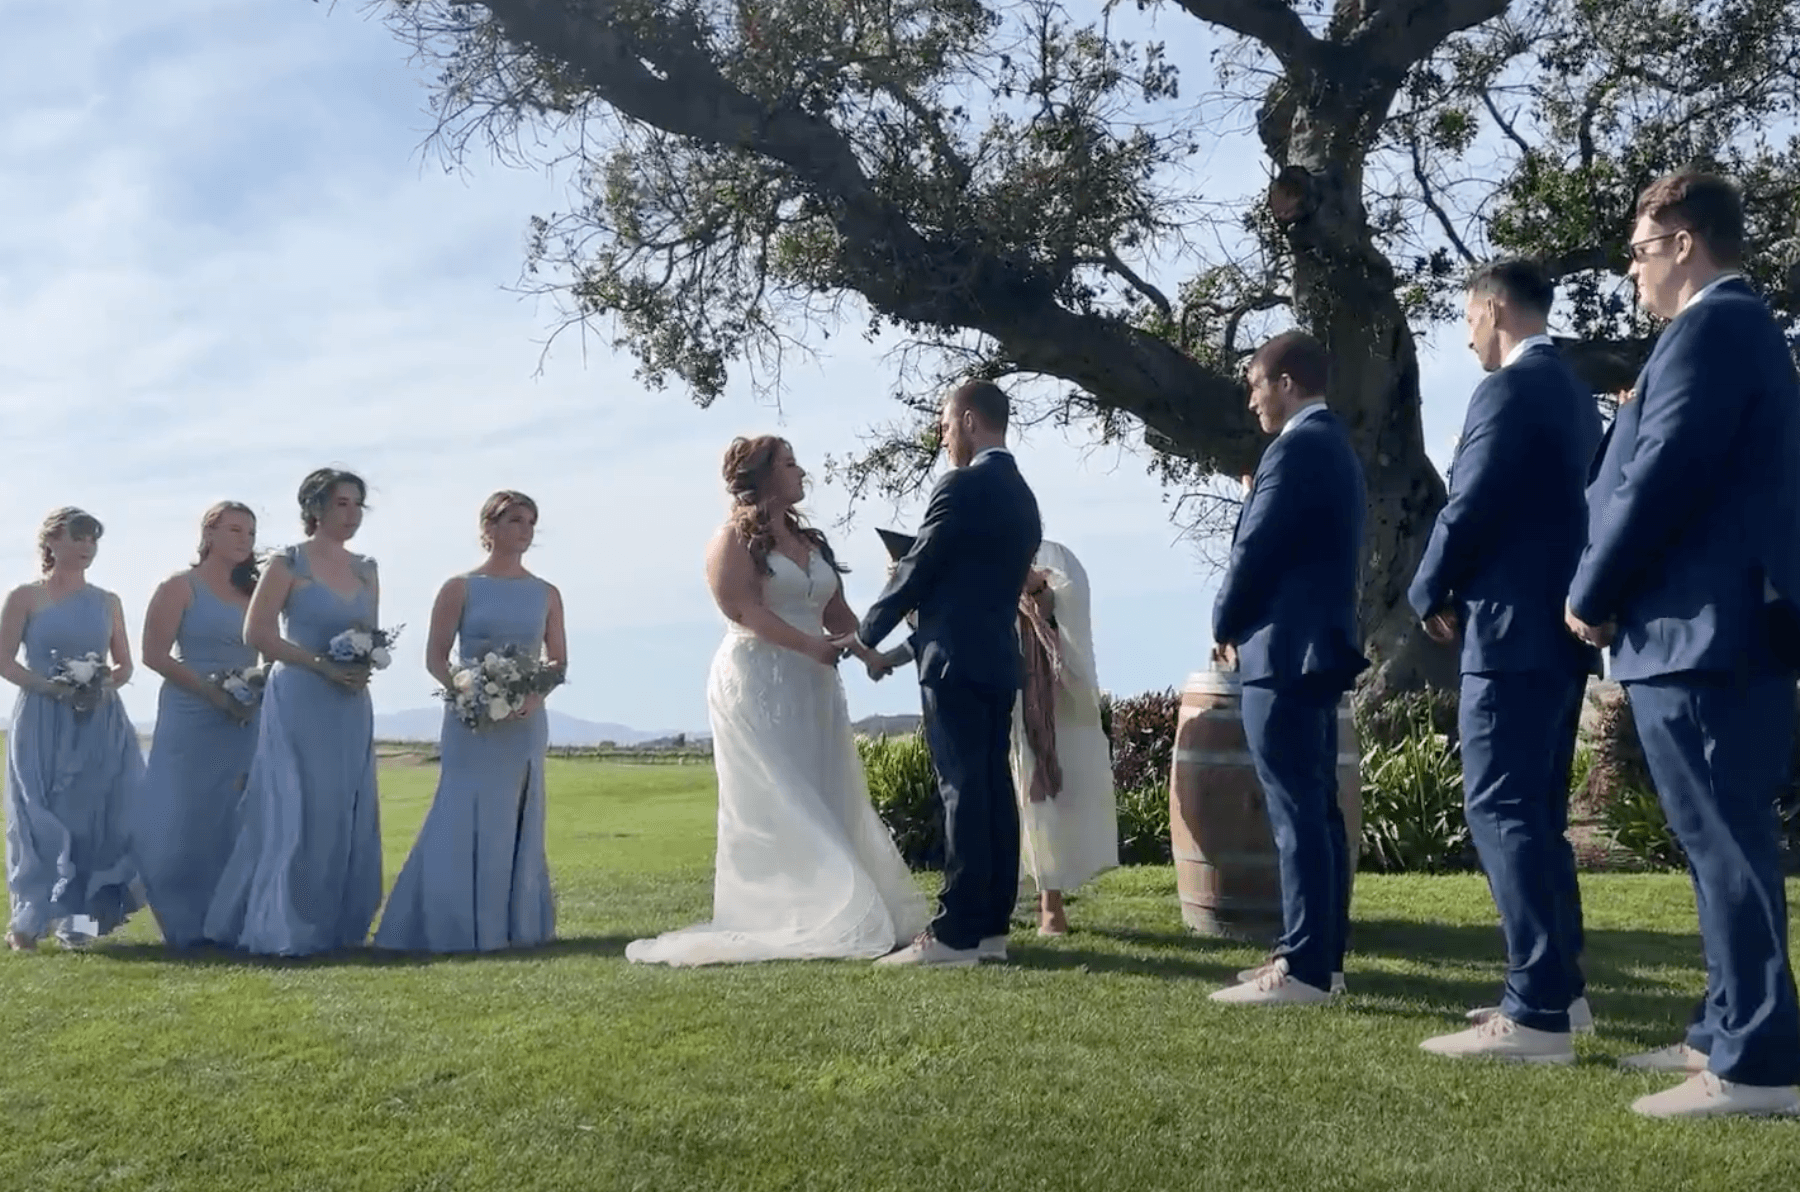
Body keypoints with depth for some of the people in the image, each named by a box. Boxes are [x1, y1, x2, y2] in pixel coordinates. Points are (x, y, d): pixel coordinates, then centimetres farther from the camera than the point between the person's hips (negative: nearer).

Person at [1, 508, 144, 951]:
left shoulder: (107, 602, 12)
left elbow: (125, 665, 15)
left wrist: (105, 686, -7)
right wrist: (53, 687, -17)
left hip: (101, 725, 3)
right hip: (42, 724, -3)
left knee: (95, 817, 0)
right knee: (42, 820, -4)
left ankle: (78, 918, 9)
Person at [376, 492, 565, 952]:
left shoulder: (546, 595, 9)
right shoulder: (460, 588, 1)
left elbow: (559, 660, 9)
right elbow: (435, 658, -2)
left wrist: (535, 695, -11)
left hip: (525, 723, 3)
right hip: (471, 722, -3)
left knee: (516, 824, 7)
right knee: (463, 821, -5)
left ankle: (514, 925, 15)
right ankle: (451, 927, 3)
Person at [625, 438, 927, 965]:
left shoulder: (809, 539, 18)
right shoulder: (736, 536, -4)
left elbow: (835, 612, 13)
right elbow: (744, 608, -16)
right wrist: (813, 646, -23)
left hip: (811, 689, 7)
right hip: (758, 687, -7)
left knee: (825, 806, 5)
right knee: (774, 806, -7)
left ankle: (825, 917, 11)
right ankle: (778, 921, -4)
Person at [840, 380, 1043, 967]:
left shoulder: (962, 486, -11)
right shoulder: (1021, 495, 18)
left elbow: (918, 568, -9)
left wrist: (866, 635, 6)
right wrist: (903, 650, 23)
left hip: (957, 660, -9)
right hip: (997, 659, 9)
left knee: (964, 794, -9)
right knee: (993, 791, 8)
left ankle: (954, 934, -6)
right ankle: (990, 925, 12)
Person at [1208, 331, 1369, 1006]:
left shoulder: (1296, 446, -12)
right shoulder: (1335, 446, 20)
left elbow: (1256, 548, -16)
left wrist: (1225, 626, 0)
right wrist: (1242, 624, 12)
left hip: (1284, 648, -10)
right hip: (1318, 645, 10)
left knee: (1296, 813, -9)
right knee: (1317, 808, 11)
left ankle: (1302, 968, -7)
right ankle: (1322, 957, 17)